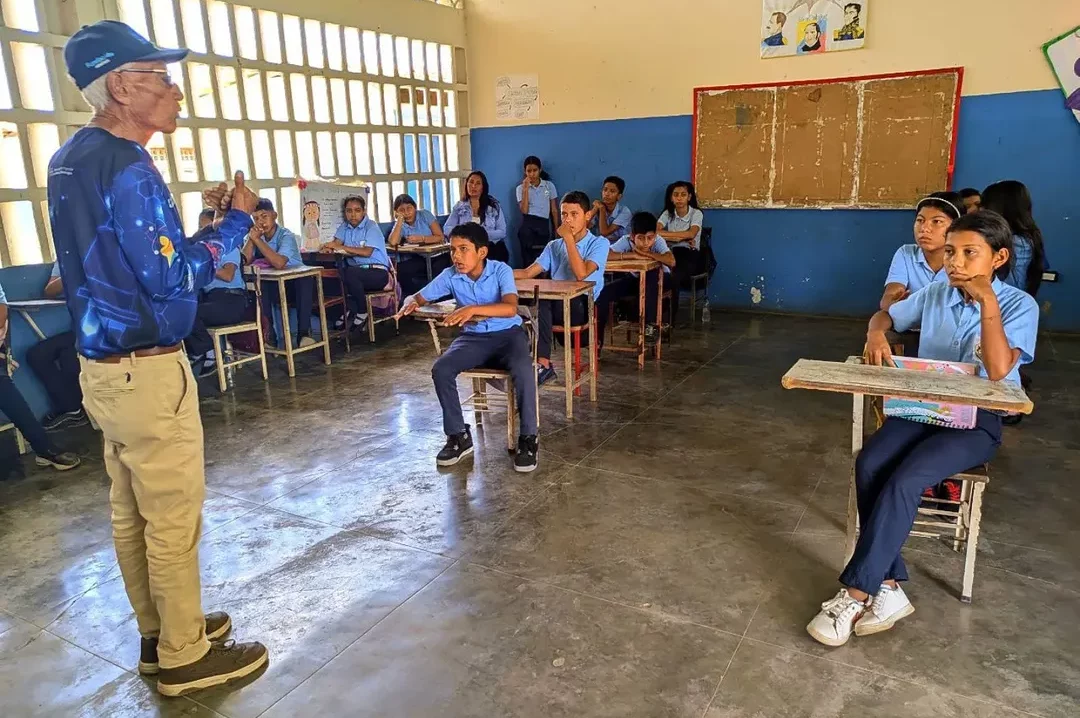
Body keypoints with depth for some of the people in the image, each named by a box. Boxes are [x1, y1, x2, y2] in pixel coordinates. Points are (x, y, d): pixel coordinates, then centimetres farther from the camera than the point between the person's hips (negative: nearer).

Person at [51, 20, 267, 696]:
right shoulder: (127, 166, -19)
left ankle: (160, 633, 33)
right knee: (175, 519, 3)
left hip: (104, 364, 10)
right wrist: (237, 222, -9)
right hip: (146, 371, -9)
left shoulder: (71, 159, 11)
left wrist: (199, 215, 13)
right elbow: (172, 279, -19)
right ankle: (184, 657, 18)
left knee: (132, 513, 17)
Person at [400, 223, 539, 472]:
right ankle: (458, 436, -4)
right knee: (440, 369, -23)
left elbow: (510, 308, -31)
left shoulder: (501, 270, -15)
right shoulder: (450, 275, -5)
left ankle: (528, 438, -16)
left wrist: (473, 309, -45)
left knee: (523, 370, -34)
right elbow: (418, 297, 3)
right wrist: (411, 303, -23)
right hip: (473, 337, 4)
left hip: (508, 334, -3)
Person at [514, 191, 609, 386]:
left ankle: (542, 362, -23)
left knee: (542, 297, -32)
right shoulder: (554, 246, 17)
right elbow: (528, 273, 7)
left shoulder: (599, 243, 1)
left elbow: (581, 274, -15)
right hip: (554, 307, 4)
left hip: (582, 307, -4)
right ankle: (542, 363, -28)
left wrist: (569, 239, -11)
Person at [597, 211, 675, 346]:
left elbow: (671, 261, -44)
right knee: (603, 291, -19)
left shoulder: (658, 241, -28)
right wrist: (631, 255, -38)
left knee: (650, 278, -38)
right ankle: (597, 335, -6)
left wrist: (646, 253, -37)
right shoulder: (626, 241, -24)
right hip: (635, 278, 2)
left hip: (658, 279, -2)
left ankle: (651, 325, -24)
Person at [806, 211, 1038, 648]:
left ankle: (856, 593, -20)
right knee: (869, 465, -26)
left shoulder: (1020, 306, -6)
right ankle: (889, 587, -19)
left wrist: (987, 301, -22)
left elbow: (997, 372, -20)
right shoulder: (936, 294, 6)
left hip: (978, 420, -4)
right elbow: (885, 315, 22)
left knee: (904, 481, -30)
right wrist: (876, 335, -3)